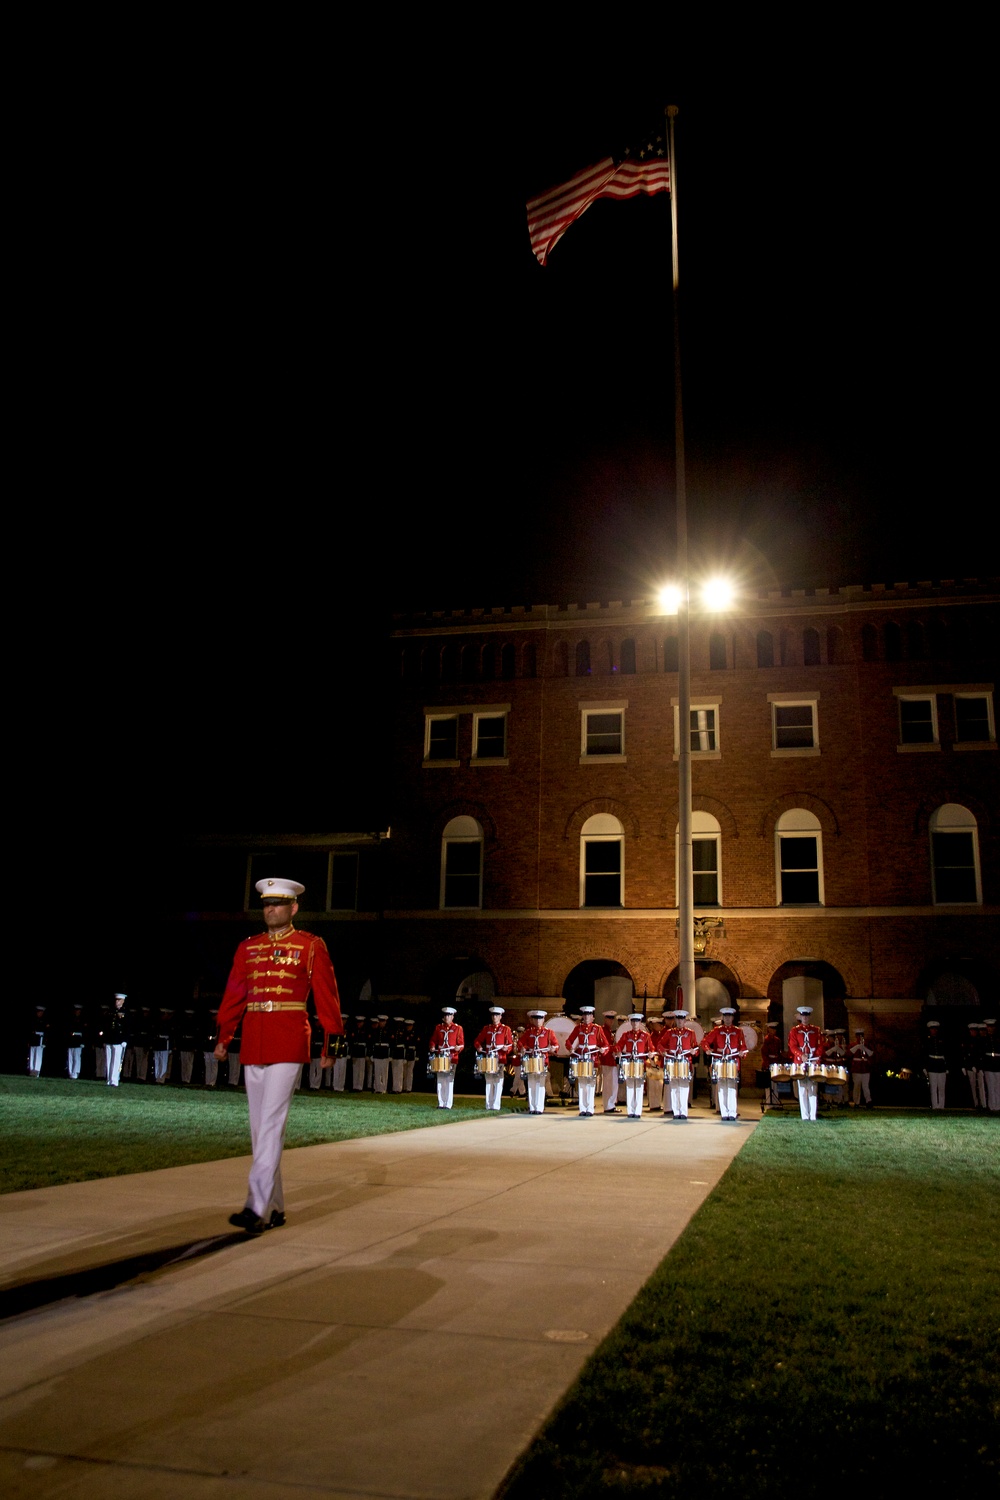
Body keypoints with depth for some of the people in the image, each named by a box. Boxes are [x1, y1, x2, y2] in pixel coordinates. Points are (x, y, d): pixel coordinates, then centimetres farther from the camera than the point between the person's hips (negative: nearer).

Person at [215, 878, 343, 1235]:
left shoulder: (311, 946, 0)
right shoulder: (248, 948, 13)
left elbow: (326, 996, -1)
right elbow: (234, 995, 12)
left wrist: (332, 1043, -5)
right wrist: (223, 1038, 5)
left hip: (289, 1045, -6)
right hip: (253, 1043, 6)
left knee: (271, 1123, -12)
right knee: (260, 1126, 9)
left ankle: (257, 1208, -12)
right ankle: (275, 1208, 19)